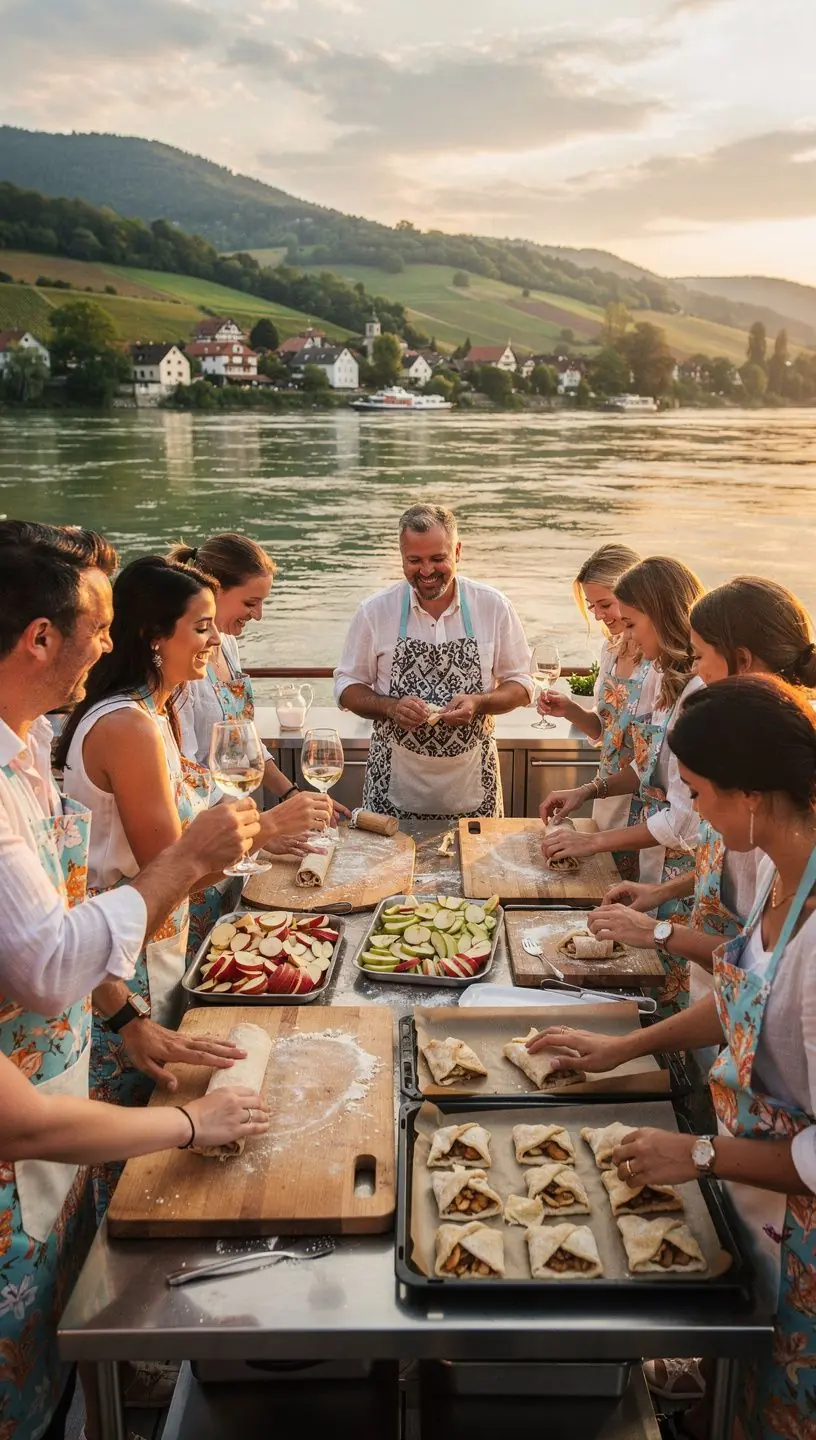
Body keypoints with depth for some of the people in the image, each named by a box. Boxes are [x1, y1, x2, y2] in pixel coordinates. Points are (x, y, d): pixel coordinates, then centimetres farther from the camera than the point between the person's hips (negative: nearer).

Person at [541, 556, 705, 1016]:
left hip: (686, 873, -9)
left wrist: (593, 842, -15)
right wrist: (588, 791, 8)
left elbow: (685, 818, -24)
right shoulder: (674, 679, 6)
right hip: (660, 870, 9)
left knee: (677, 1007, 8)